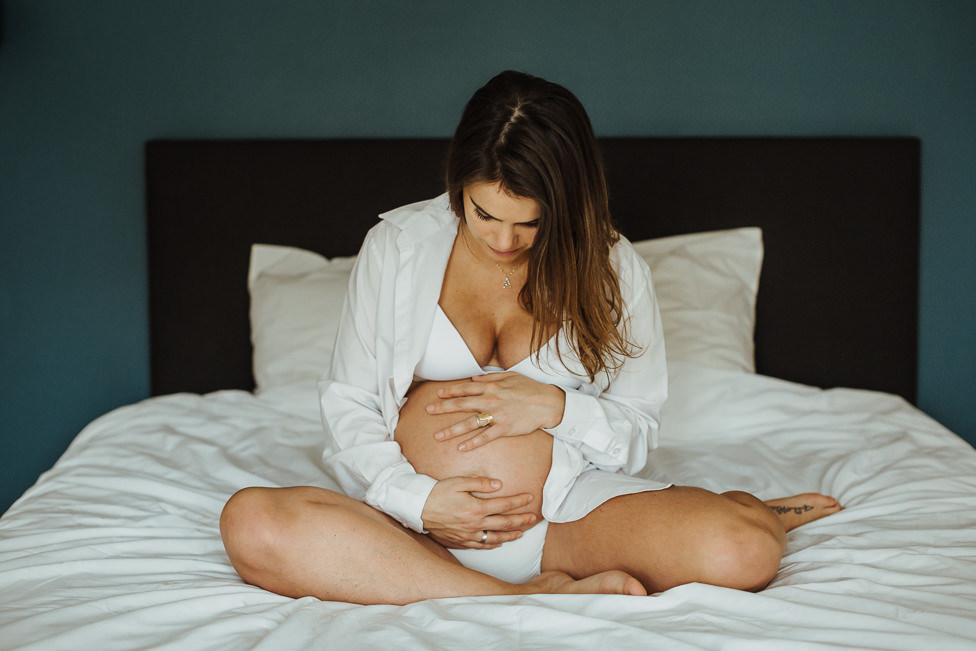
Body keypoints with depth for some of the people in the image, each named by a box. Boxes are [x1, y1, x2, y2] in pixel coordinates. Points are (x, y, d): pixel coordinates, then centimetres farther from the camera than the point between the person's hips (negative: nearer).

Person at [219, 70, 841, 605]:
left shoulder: (614, 269, 3)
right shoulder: (397, 246, 2)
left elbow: (638, 433, 8)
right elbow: (348, 402, 4)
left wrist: (557, 407, -13)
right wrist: (416, 500, -14)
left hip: (567, 505, -2)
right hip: (422, 515, 2)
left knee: (741, 552, -32)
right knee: (253, 523, -32)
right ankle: (529, 598, -27)